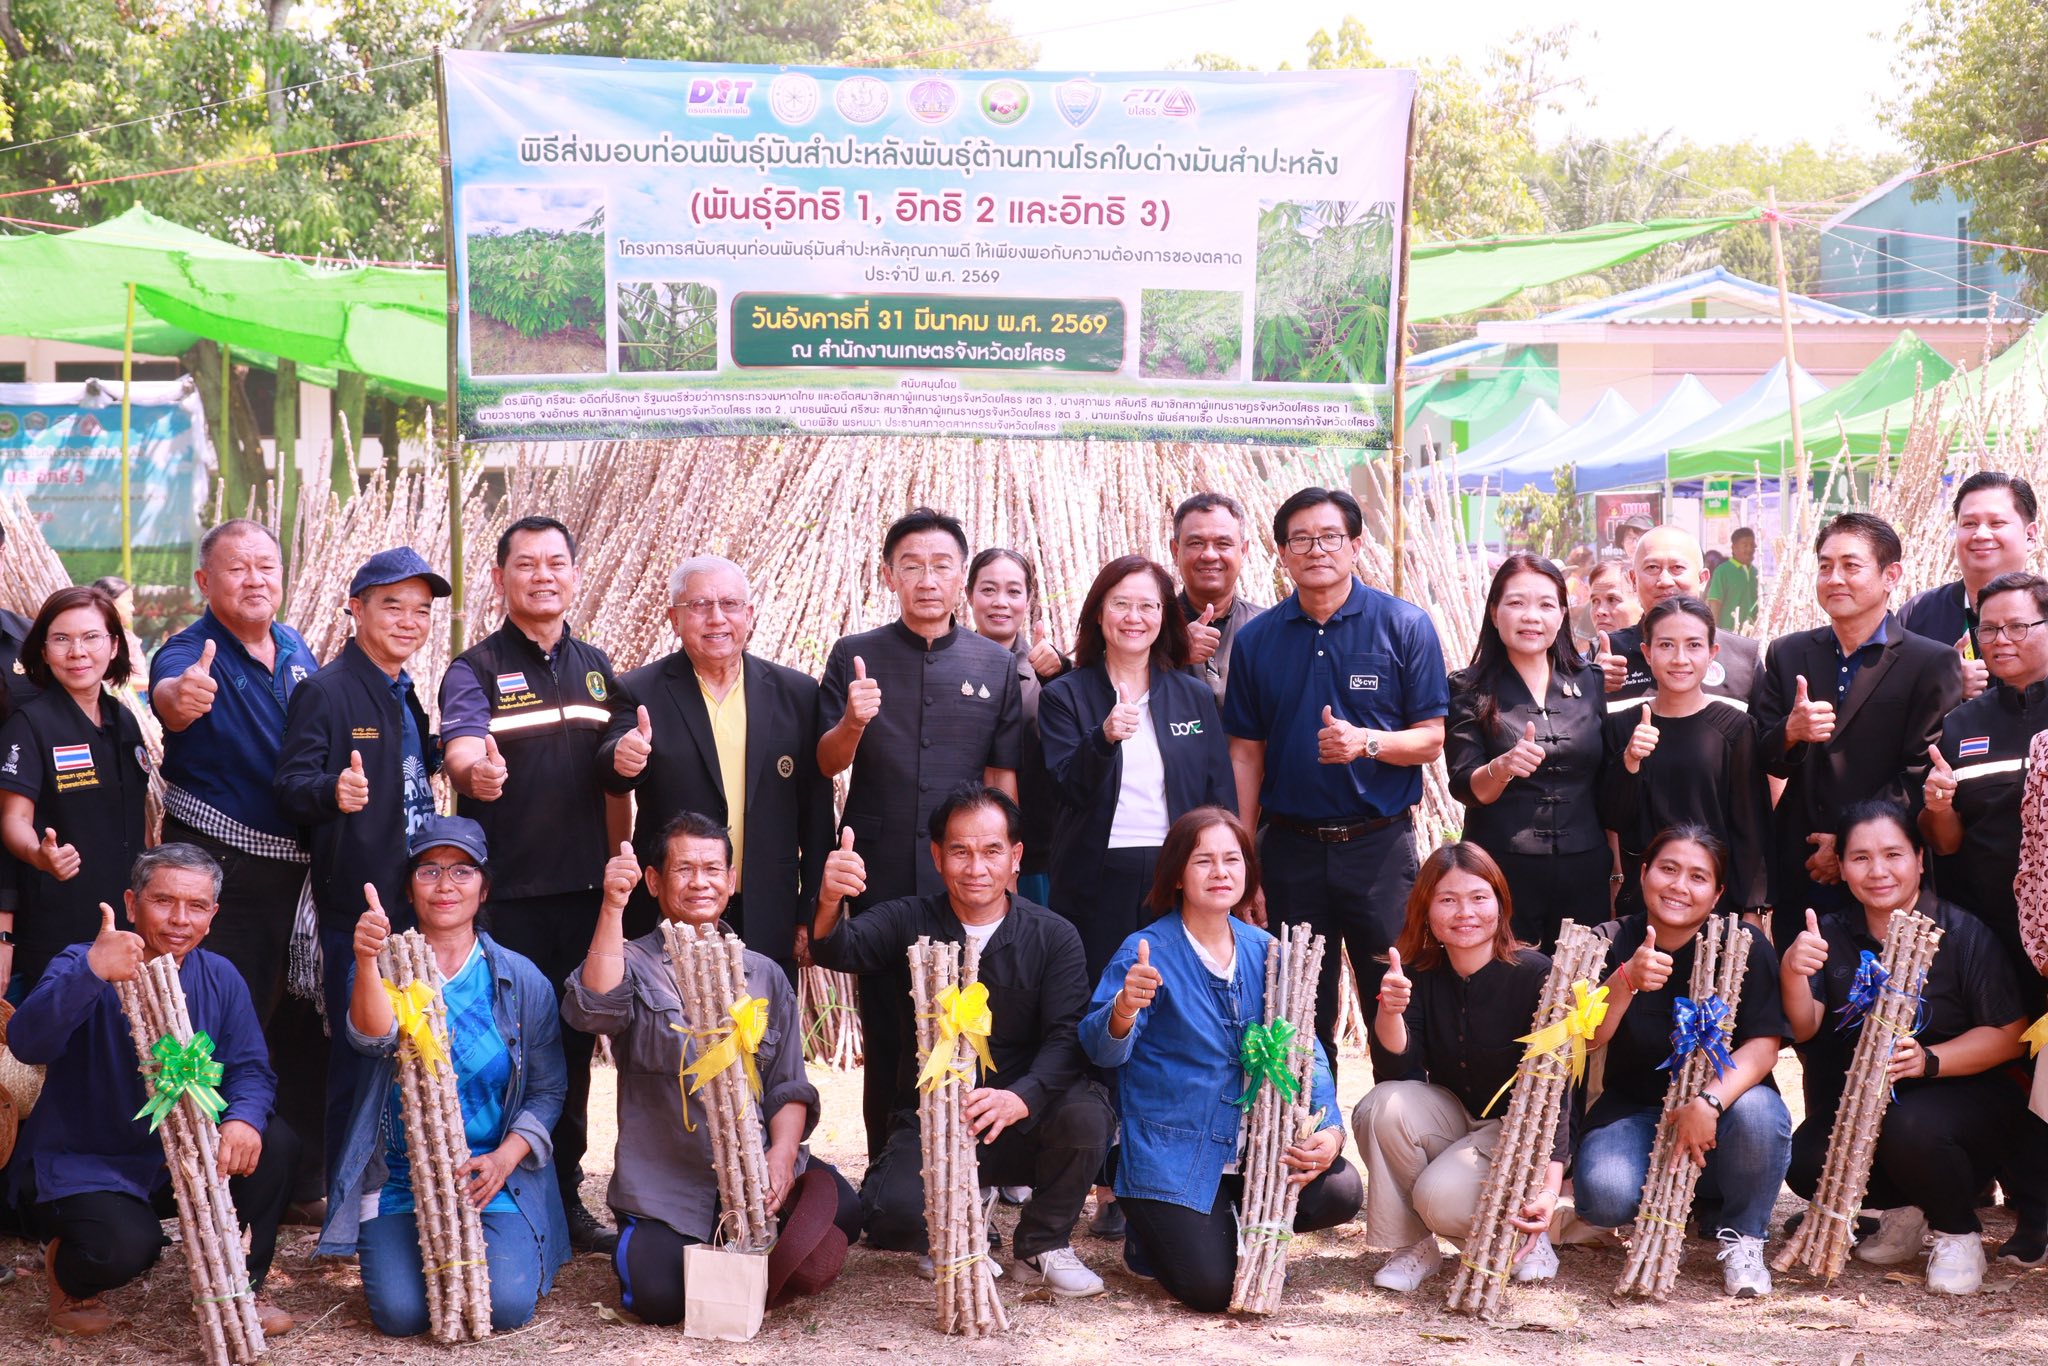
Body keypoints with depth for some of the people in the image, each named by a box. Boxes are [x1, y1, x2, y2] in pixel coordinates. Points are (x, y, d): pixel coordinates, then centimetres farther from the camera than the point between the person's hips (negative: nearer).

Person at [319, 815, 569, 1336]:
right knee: (402, 1312, -19)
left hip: (495, 1180, 0)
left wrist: (504, 1159, -12)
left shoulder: (521, 980, 4)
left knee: (507, 1305, -21)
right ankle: (406, 1249, 15)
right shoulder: (388, 965, 2)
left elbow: (548, 1090, 5)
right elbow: (373, 1039, -19)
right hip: (398, 1180, 0)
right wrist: (367, 961, -38)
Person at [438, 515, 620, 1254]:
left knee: (575, 1044, 10)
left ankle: (565, 1198, 22)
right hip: (504, 893, -4)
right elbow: (459, 748, -24)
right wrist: (474, 769, -46)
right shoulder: (476, 669, -4)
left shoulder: (596, 668, 12)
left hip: (584, 889, 5)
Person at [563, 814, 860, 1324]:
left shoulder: (765, 975, 15)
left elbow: (789, 1085, 10)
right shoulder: (635, 964, 5)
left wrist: (782, 1153, -9)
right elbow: (595, 1010, -19)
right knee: (660, 1294, -25)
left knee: (841, 1209, -25)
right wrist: (613, 907, -26)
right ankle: (639, 1241, 12)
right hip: (665, 1182, -2)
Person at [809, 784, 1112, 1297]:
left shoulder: (1054, 938, -1)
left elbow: (1067, 1038, -13)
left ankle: (1044, 1245, -2)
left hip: (1017, 1123, 1)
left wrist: (1019, 1098, -34)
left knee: (1085, 1113, -31)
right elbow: (839, 952, -19)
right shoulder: (909, 923, 0)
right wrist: (829, 903, -44)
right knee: (891, 1214, -29)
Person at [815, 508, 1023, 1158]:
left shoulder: (996, 665, 6)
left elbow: (1002, 779, 8)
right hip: (880, 879, 0)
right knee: (885, 1036, 5)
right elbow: (826, 765, 1)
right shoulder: (854, 657, 4)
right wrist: (853, 723, -20)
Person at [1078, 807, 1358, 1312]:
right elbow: (1101, 1050, -19)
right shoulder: (1148, 952, -11)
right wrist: (1123, 1010, -43)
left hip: (1254, 1147, 5)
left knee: (1339, 1192, -18)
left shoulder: (1264, 950, 4)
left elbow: (1303, 1049, 6)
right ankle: (1150, 1233, 17)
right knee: (1211, 1288, -18)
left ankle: (1236, 1228, 12)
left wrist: (1330, 1129, -10)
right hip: (1173, 1153, -5)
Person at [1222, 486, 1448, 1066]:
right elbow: (1246, 754, 7)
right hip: (1291, 847, 2)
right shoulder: (1257, 638, 4)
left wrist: (1366, 742, -21)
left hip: (1378, 845, -2)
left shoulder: (1404, 625, -2)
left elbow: (1431, 740, -1)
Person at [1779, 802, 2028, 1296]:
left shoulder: (1962, 934, -13)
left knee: (1910, 1129, -36)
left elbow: (2010, 1035, -14)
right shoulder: (1832, 934, 0)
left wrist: (1927, 1061, -29)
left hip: (1966, 1093, -4)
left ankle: (1959, 1232, -4)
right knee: (1805, 1161, -21)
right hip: (1865, 1101, 5)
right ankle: (1906, 1210, 10)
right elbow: (1805, 1030, -7)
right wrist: (1792, 973, -28)